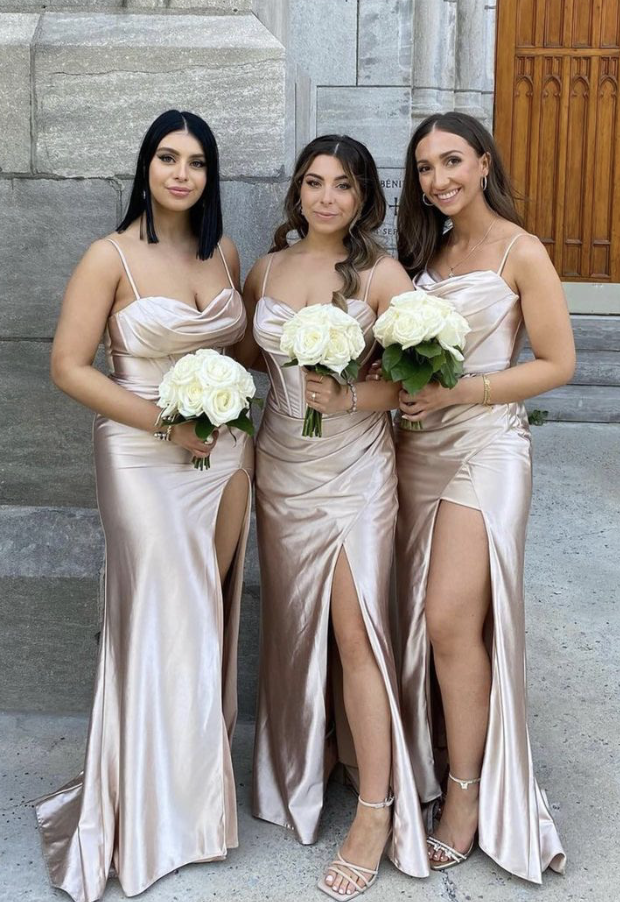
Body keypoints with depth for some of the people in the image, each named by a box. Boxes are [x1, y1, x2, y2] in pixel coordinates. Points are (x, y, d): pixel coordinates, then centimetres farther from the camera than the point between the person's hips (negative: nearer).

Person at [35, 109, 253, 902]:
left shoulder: (224, 254, 6)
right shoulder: (111, 257, -9)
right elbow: (68, 366, -11)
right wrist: (163, 420, -16)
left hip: (224, 454, 5)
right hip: (145, 460, -5)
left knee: (210, 617, 12)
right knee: (162, 622, 1)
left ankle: (200, 783, 31)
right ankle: (156, 812, 20)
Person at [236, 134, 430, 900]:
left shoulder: (381, 275, -7)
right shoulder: (266, 271, 6)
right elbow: (244, 355, 17)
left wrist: (349, 396, -24)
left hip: (356, 471, -4)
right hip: (282, 466, 5)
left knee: (354, 633, -5)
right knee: (293, 626, 14)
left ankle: (376, 813, 6)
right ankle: (300, 760, 35)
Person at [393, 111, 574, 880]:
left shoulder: (520, 252, -7)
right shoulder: (428, 248, 13)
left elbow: (557, 363, -9)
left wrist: (457, 391, -17)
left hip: (485, 446, -6)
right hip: (421, 443, 6)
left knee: (451, 620, -11)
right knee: (421, 617, 8)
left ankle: (468, 796, 4)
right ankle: (427, 763, 25)